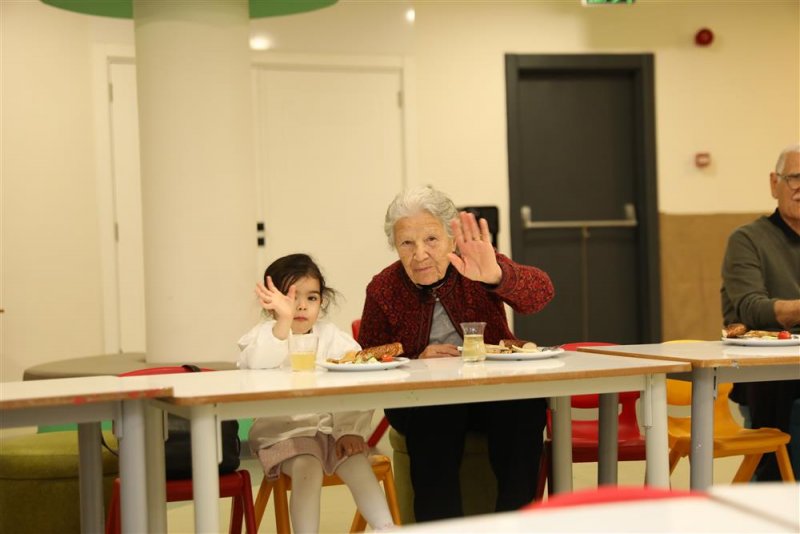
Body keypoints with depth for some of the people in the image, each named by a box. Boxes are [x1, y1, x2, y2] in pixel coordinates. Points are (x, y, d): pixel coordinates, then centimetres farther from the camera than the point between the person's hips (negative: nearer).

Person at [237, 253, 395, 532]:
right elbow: (259, 365, -29)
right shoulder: (264, 335, -3)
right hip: (283, 432, -3)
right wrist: (284, 320, -39)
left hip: (329, 426, 3)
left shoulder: (329, 335, 5)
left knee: (357, 463, -20)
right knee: (308, 468, -29)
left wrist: (350, 430, -16)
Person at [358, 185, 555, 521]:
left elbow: (540, 293, -23)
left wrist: (495, 276, -46)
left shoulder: (475, 265, -5)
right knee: (435, 418, -34)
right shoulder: (383, 289, -1)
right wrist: (417, 362, -18)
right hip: (420, 401, 0)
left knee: (526, 405, -32)